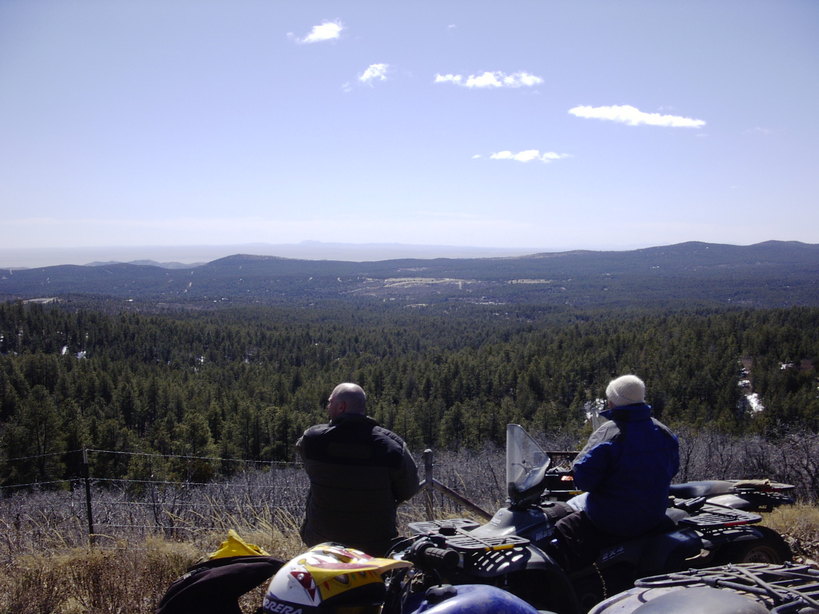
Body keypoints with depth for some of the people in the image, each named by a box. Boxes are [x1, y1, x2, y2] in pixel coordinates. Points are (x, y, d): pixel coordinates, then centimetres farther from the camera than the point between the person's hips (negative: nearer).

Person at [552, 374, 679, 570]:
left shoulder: (607, 433, -19)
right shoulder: (664, 432, 2)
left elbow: (583, 478, -21)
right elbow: (672, 468, 16)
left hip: (613, 519, -7)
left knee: (561, 530, 3)